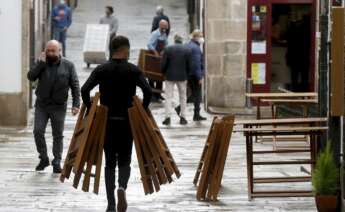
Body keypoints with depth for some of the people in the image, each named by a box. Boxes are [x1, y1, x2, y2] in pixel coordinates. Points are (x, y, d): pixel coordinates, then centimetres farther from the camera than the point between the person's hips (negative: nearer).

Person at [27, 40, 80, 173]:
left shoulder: (68, 66, -2)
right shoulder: (41, 64, 2)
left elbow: (75, 86, -1)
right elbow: (31, 77, -11)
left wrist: (76, 104, -9)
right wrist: (41, 63, -17)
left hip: (59, 107, -1)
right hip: (41, 105, 1)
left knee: (58, 135, 3)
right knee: (38, 131, -8)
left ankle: (57, 162, 11)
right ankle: (43, 158, 7)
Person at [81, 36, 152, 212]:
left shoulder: (101, 70, 1)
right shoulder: (133, 70, -3)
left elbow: (85, 90, -10)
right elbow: (148, 91, -15)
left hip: (106, 122, 1)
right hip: (127, 122, -1)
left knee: (110, 162, 9)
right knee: (124, 160, 11)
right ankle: (122, 187, -20)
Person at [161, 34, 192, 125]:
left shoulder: (168, 49, -6)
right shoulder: (187, 50, -3)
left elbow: (163, 64, -5)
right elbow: (189, 66, -2)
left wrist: (164, 73, 13)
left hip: (170, 76, -1)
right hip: (182, 76, 1)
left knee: (168, 97, 4)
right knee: (183, 97, 13)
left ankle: (167, 117, -5)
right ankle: (183, 117, 13)